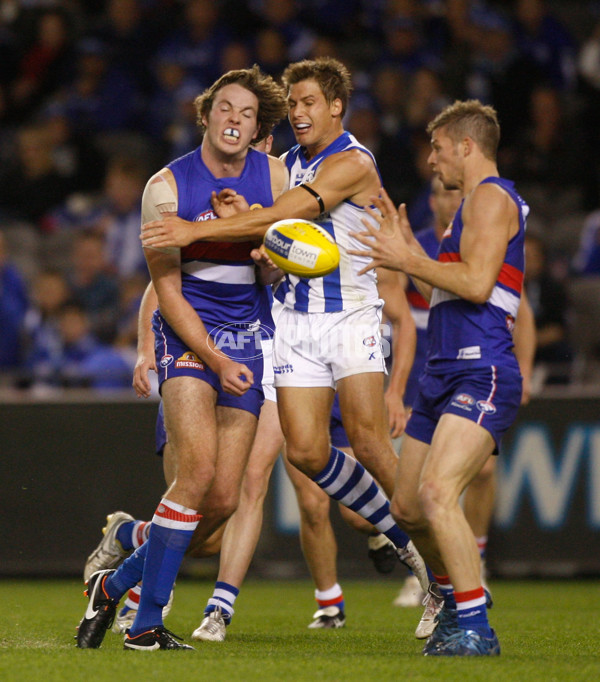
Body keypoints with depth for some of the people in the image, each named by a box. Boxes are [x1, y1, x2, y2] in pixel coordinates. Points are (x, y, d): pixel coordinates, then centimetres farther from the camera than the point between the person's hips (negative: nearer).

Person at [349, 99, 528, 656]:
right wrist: (408, 250, 25)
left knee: (436, 492, -26)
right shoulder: (472, 205, 25)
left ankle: (476, 630, -24)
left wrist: (406, 259, -10)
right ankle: (456, 604, 34)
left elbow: (476, 282, -19)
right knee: (407, 508, 14)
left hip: (482, 374, -11)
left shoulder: (492, 197, -6)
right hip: (444, 376, 11)